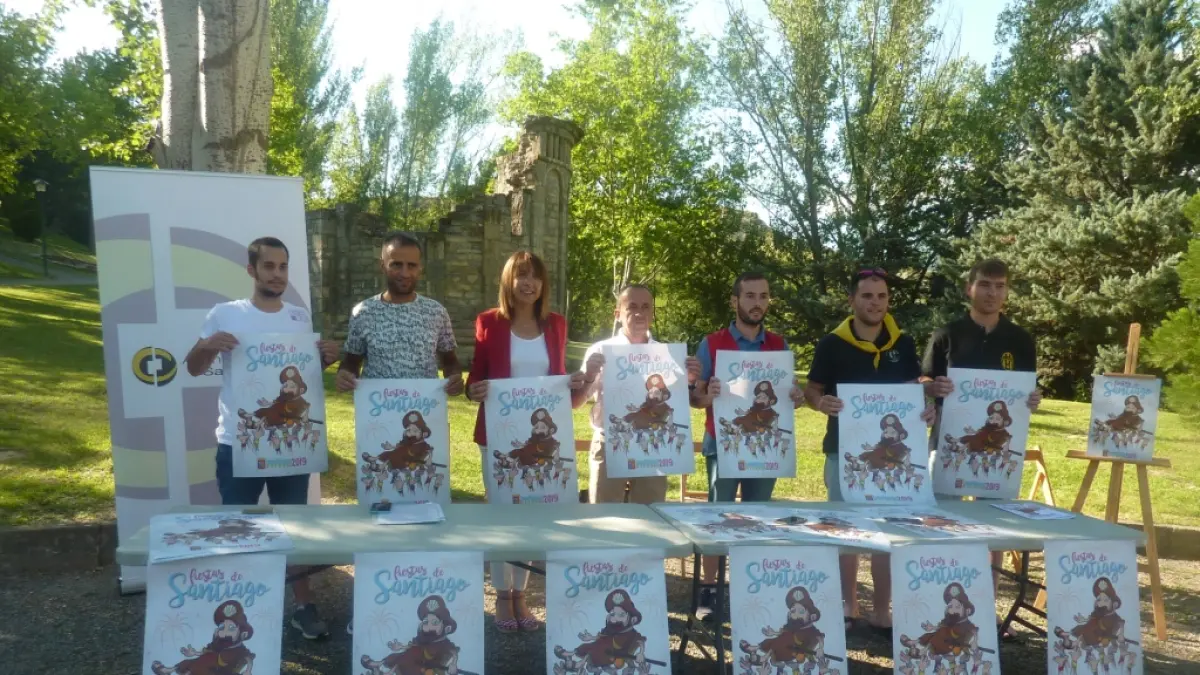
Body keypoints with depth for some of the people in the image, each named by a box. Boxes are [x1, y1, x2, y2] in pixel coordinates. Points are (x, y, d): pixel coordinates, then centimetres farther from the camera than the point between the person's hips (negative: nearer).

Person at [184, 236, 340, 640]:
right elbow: (194, 369, 4)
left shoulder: (301, 318, 5)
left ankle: (303, 606, 21)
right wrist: (208, 347, -18)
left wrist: (326, 359, -9)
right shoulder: (225, 315, -3)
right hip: (237, 443, -2)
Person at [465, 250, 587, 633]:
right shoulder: (489, 322, -4)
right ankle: (502, 597, 19)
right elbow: (476, 378, 0)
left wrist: (577, 388, -11)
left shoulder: (556, 324, 4)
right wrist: (474, 392, -22)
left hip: (542, 432, 3)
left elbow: (558, 380, 9)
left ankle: (520, 595, 23)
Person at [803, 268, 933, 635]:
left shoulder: (903, 344, 2)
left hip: (891, 450, 2)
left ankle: (882, 611, 18)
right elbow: (811, 390, -2)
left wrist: (925, 410, -11)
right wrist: (822, 402, -25)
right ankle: (848, 605, 21)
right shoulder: (832, 344, -6)